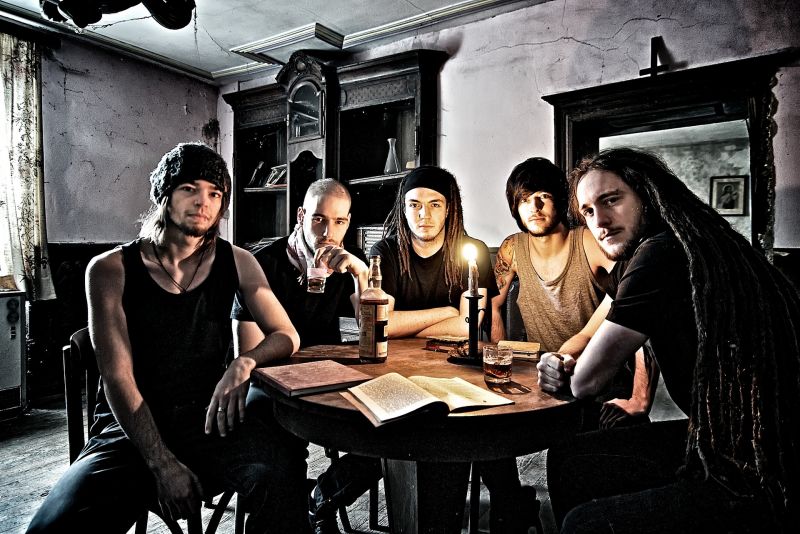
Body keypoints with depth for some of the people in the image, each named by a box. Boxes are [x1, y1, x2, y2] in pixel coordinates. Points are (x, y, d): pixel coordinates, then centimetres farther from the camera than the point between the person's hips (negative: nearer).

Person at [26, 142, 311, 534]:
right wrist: (163, 464, -17)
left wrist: (244, 364, -20)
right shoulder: (110, 270, -2)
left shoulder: (236, 262, 3)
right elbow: (117, 378, -7)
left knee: (280, 465, -29)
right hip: (131, 427, 0)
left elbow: (286, 335, 4)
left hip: (207, 417, 1)